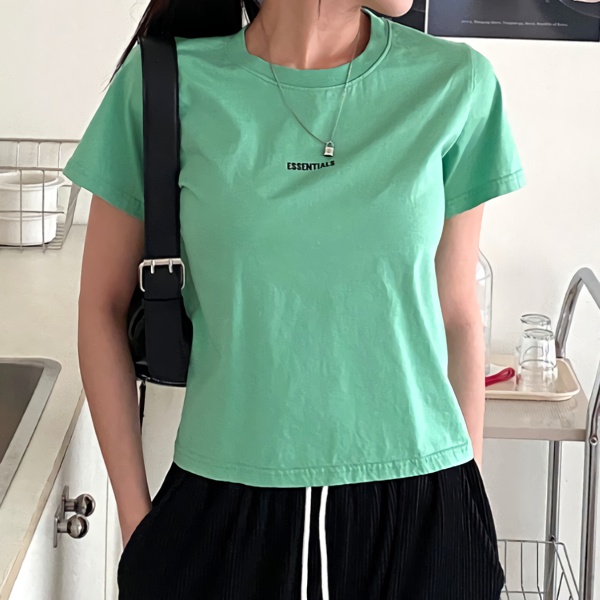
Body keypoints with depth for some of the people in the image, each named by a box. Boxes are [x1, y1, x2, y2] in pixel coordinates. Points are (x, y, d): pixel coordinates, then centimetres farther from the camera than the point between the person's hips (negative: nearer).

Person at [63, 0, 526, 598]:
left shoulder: (457, 84, -2)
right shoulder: (167, 80, -6)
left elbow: (457, 315, 4)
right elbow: (104, 304, 2)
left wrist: (470, 514, 8)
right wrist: (135, 515, 1)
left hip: (416, 505, 1)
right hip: (223, 510, -1)